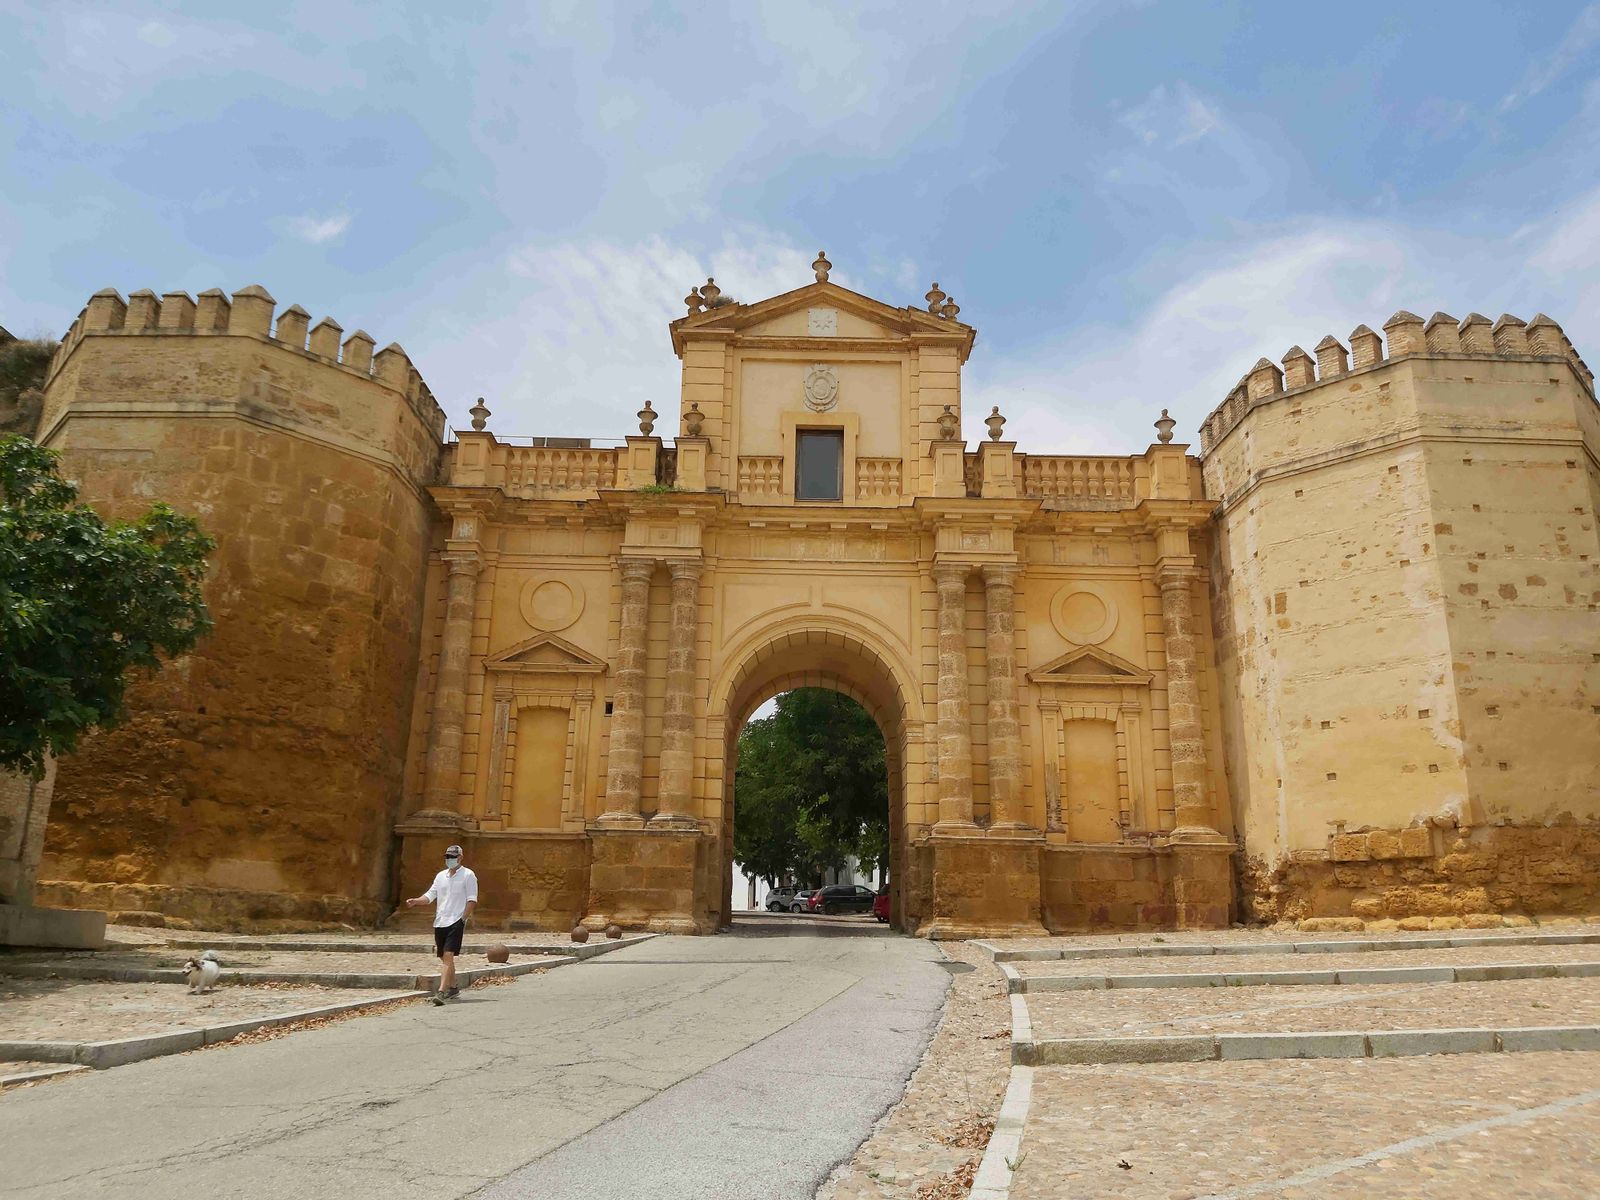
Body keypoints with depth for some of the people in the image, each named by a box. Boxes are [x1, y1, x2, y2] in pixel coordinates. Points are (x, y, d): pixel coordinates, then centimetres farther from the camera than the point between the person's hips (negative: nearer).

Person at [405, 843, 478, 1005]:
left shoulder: (468, 875, -3)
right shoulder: (441, 876, 16)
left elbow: (472, 900, -6)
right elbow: (430, 895, 13)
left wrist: (463, 918, -14)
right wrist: (415, 901, -5)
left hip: (456, 921, -7)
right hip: (440, 922, 7)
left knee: (448, 956, -16)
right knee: (444, 957, 14)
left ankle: (441, 992, -22)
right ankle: (453, 988, 29)